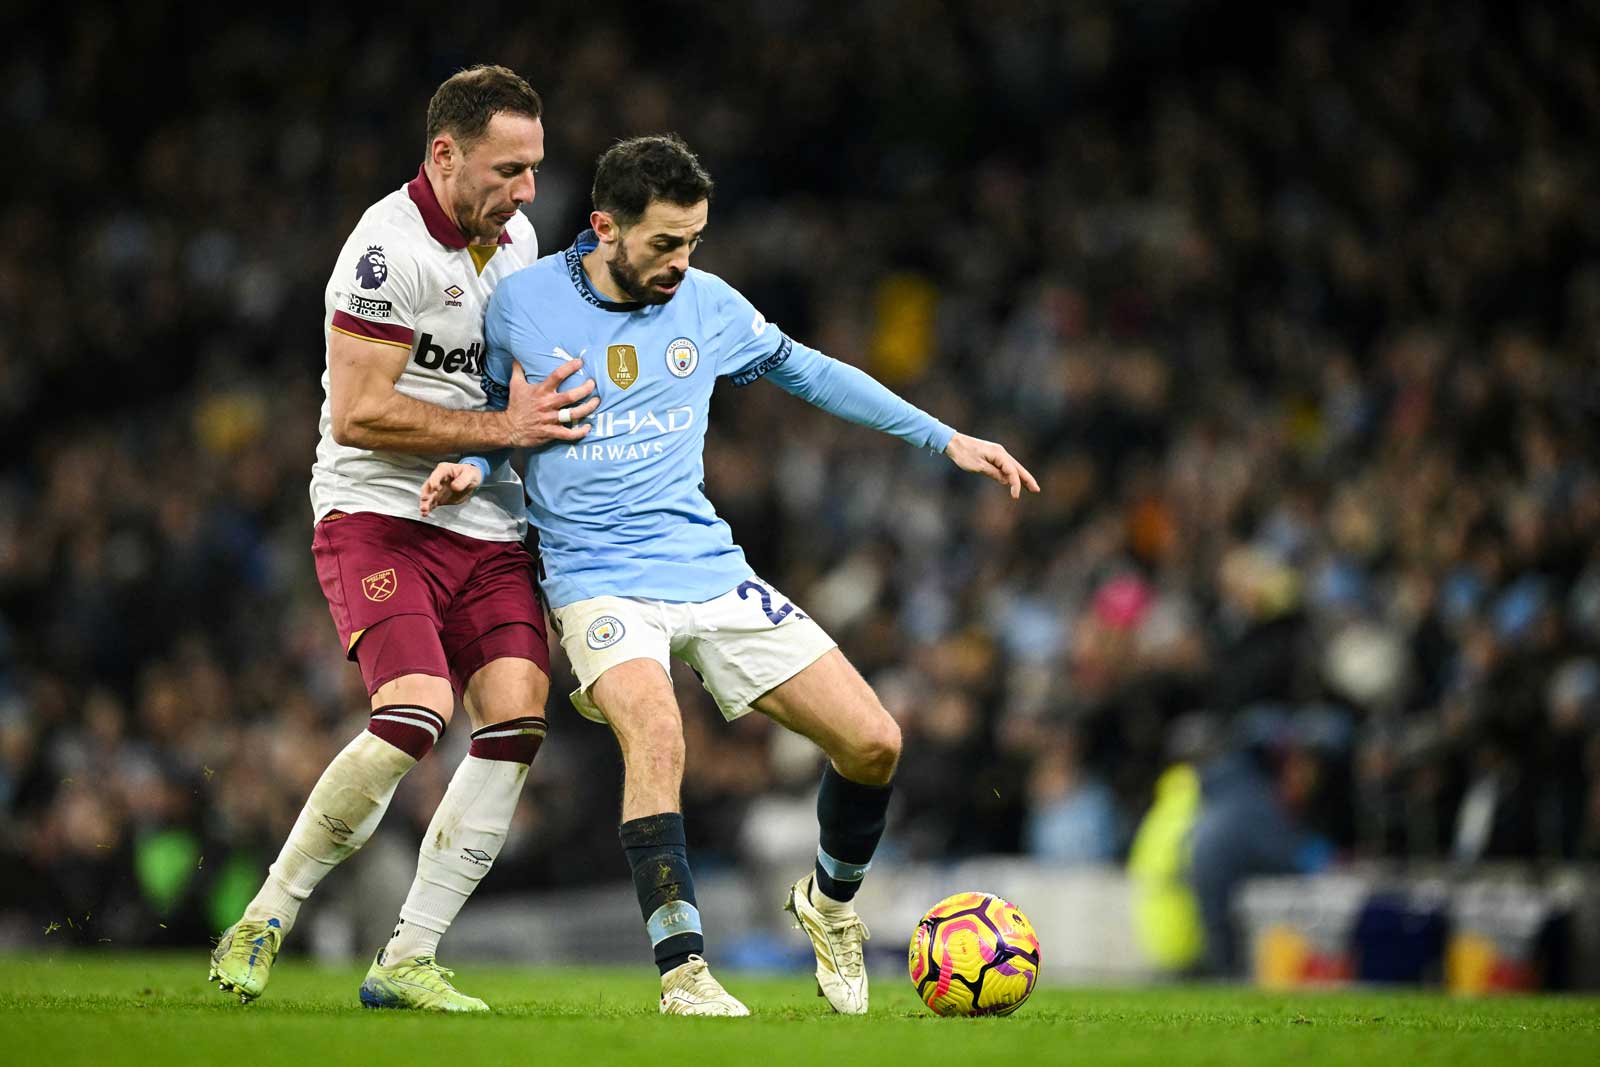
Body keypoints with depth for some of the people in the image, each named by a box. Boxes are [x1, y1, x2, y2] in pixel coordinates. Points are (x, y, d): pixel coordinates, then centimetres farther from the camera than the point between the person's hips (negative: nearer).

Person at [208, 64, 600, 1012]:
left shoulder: (516, 235, 11)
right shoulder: (392, 248, -16)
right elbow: (358, 414, -19)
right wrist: (503, 426, -17)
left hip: (488, 530, 8)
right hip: (379, 516, -8)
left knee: (516, 724, -10)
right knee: (415, 715, -24)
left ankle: (407, 961, -2)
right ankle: (266, 918, -5)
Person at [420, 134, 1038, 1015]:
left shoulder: (708, 305, 4)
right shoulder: (522, 303, -3)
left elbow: (803, 369, 20)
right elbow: (498, 411, 15)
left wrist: (944, 438, 18)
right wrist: (473, 469, -8)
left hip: (712, 570, 4)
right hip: (600, 580, -4)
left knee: (873, 743, -5)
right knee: (655, 734, -34)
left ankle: (830, 902, 25)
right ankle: (683, 972, -28)